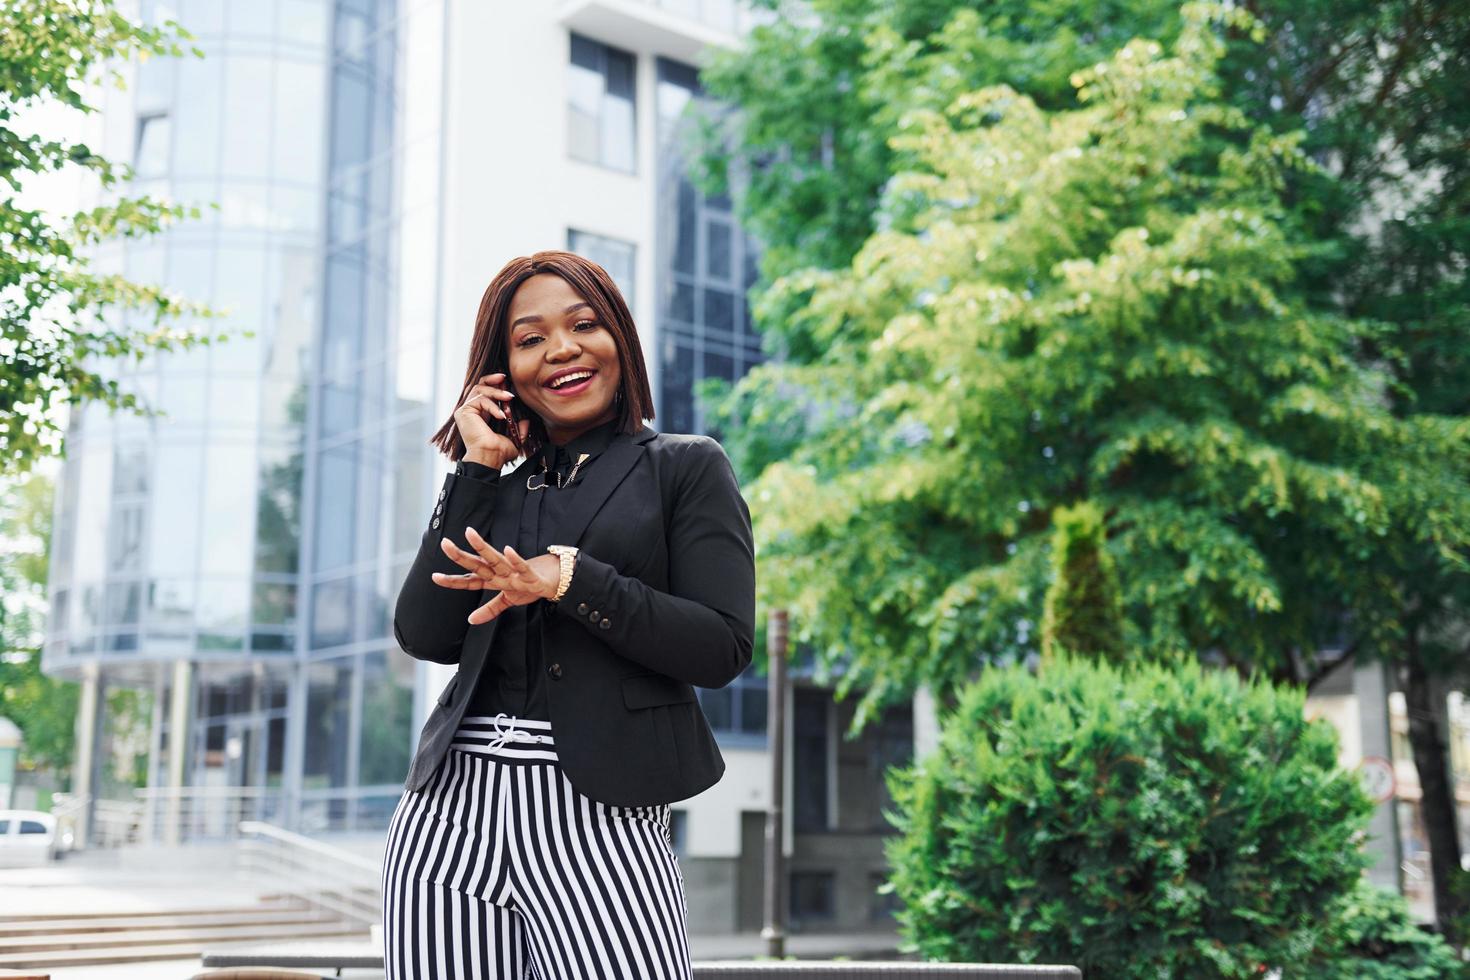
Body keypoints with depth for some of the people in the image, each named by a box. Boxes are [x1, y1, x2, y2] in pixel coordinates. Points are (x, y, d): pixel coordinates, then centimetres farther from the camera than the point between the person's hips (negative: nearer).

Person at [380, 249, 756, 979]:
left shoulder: (686, 467, 5)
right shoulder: (497, 492, 16)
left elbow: (723, 649, -5)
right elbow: (425, 637, 2)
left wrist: (570, 583, -14)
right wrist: (477, 469, 3)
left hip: (597, 816, -3)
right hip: (452, 808, 4)